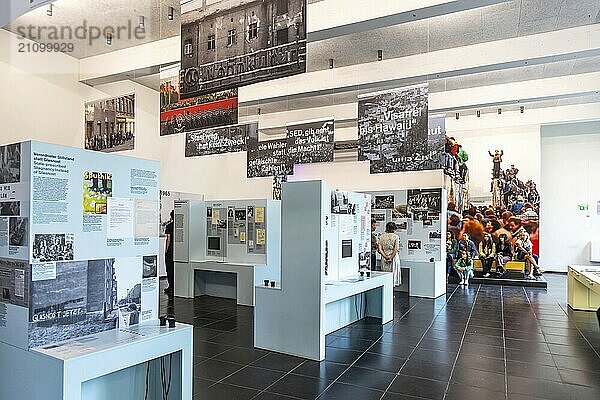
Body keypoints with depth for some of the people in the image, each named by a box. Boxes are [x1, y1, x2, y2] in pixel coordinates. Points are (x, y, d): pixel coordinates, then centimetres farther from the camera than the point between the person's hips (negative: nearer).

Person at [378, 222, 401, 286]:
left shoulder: (381, 236, 1)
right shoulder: (395, 236, -6)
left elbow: (379, 249, -5)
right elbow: (396, 249, -14)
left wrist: (386, 257, -6)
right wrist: (391, 258, -11)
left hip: (384, 258, 2)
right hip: (394, 257, -2)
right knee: (393, 274, 7)